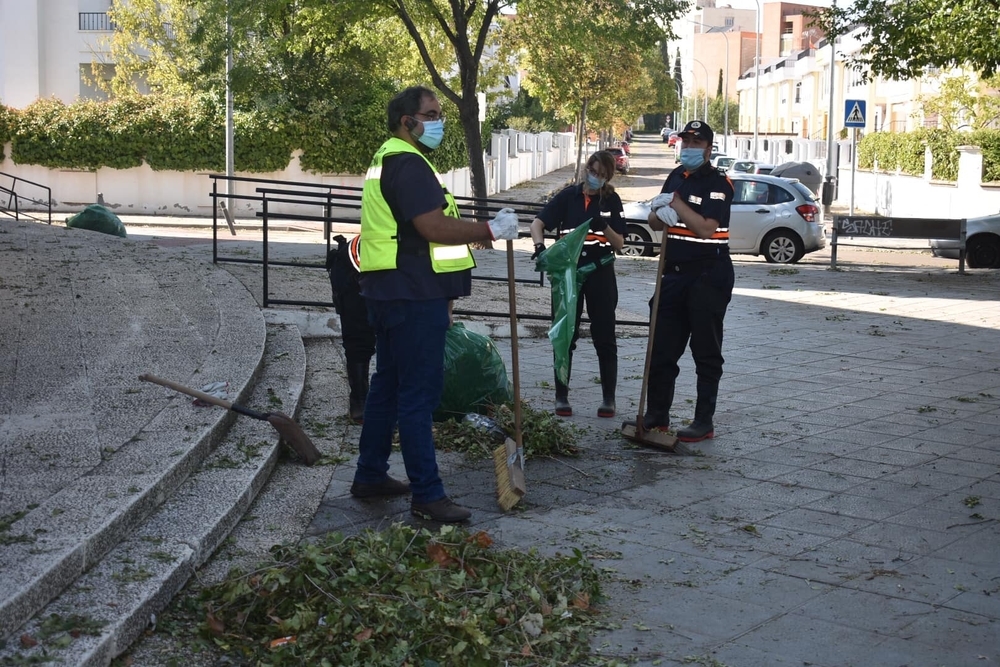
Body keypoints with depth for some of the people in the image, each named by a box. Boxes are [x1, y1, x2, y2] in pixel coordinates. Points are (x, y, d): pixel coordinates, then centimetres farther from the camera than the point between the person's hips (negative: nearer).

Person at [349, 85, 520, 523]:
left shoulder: (389, 159, 18)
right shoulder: (408, 164, -16)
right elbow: (435, 228, -24)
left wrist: (470, 232, 17)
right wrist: (490, 231, -15)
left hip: (391, 292, 11)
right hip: (414, 295, -11)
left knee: (388, 385, 17)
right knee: (419, 393, -7)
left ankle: (370, 475, 26)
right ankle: (427, 494, -3)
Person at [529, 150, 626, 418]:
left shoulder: (611, 200, 0)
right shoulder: (569, 195, -1)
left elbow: (619, 243, -2)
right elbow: (538, 223, -7)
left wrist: (605, 227, -22)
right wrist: (540, 245, -27)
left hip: (600, 273, 0)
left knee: (604, 337, 4)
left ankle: (609, 398, 14)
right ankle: (561, 397, 14)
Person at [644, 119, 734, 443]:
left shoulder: (718, 183, -10)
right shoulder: (676, 177, 13)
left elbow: (707, 228, -22)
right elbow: (654, 222, 13)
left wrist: (676, 203, -15)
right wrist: (661, 215, -10)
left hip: (709, 276, -7)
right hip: (675, 273, 7)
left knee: (706, 352, 1)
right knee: (662, 347, 9)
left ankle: (704, 422, 7)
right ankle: (657, 415, 20)